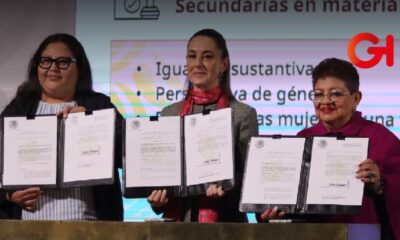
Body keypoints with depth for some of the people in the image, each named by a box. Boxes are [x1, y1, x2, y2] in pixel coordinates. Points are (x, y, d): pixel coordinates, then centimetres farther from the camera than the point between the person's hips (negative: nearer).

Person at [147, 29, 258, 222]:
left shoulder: (243, 114, -2)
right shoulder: (169, 113, 9)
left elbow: (248, 177, -3)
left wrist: (224, 189, -22)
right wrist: (156, 198, -9)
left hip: (224, 222, -3)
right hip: (176, 220, 3)